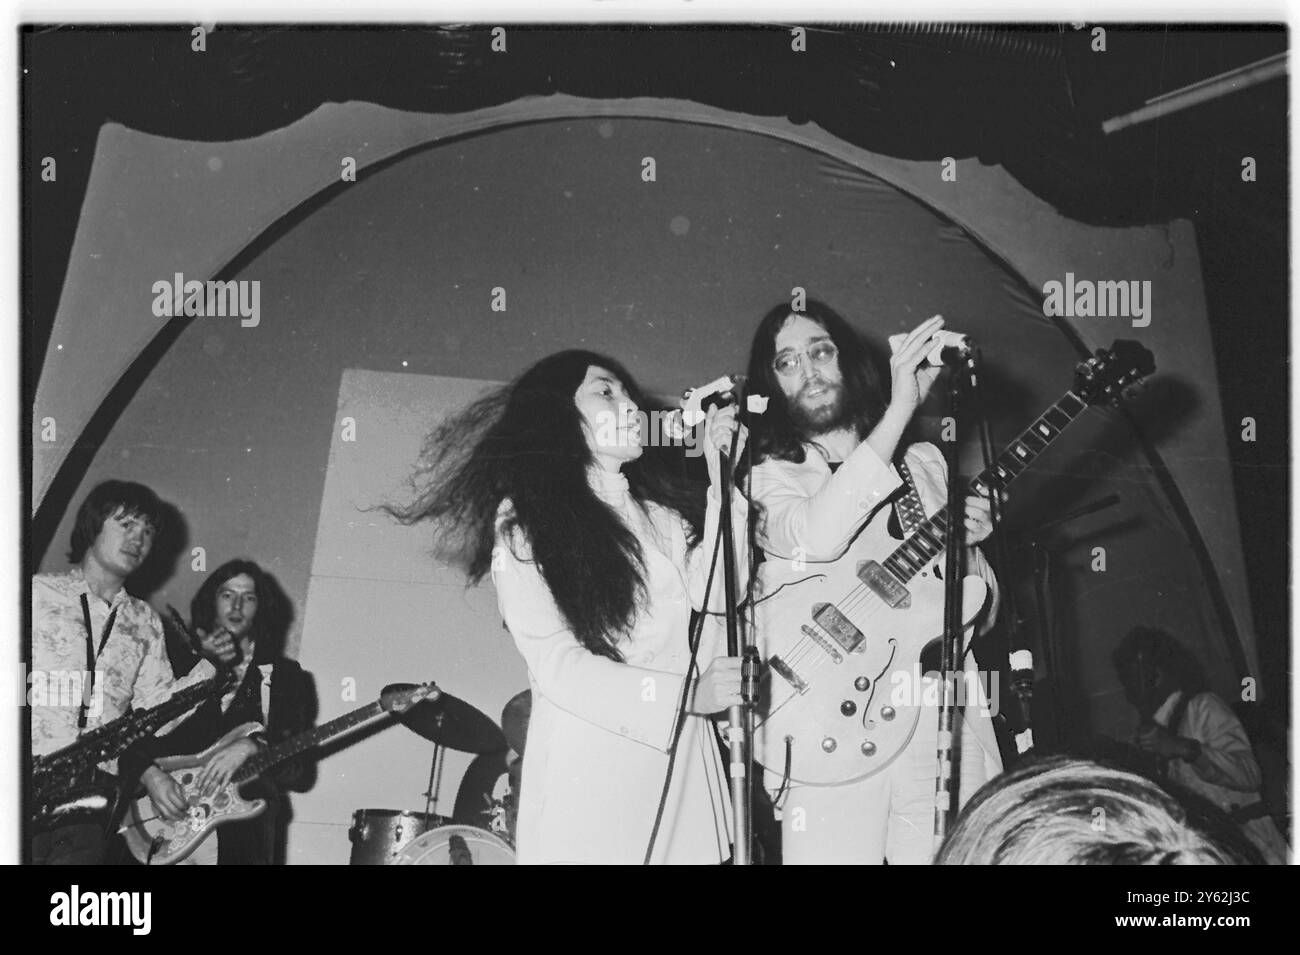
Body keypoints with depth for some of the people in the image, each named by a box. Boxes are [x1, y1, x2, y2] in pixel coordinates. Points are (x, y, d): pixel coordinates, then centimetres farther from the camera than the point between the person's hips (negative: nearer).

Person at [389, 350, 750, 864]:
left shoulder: (665, 514, 13)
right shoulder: (523, 523, -2)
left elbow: (715, 601, -2)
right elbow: (559, 668, -9)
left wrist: (724, 481, -4)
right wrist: (686, 692, -14)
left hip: (683, 767, 5)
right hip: (588, 779, -4)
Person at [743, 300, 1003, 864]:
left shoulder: (924, 463, 18)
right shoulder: (770, 477, 6)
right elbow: (816, 537, -19)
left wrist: (966, 546, -2)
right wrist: (901, 408, -18)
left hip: (941, 714, 3)